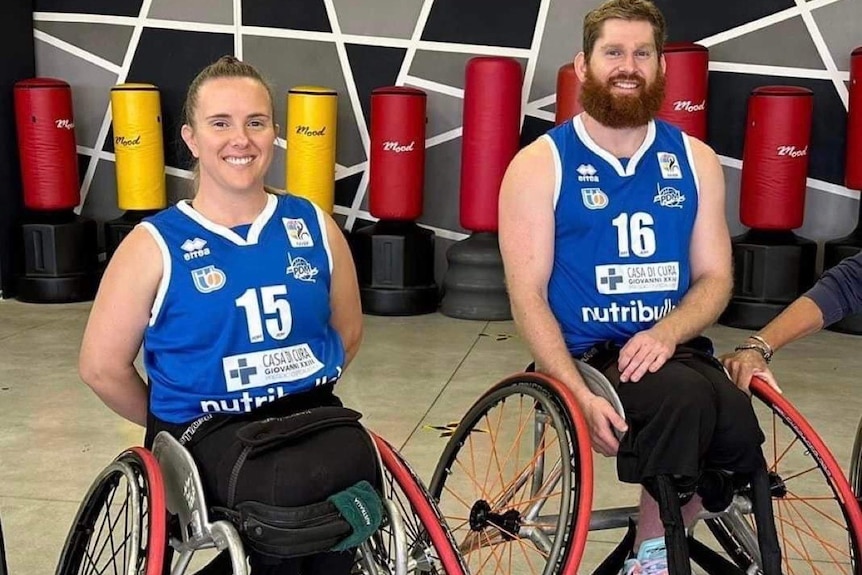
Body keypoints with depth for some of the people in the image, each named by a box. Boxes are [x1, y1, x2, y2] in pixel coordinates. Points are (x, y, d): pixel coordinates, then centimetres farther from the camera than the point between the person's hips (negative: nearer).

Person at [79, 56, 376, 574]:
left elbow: (348, 333, 19)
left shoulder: (315, 226, 7)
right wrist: (181, 424, 8)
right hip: (207, 431, -3)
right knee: (284, 491, -35)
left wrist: (301, 395, 11)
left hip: (313, 415, 4)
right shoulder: (155, 245, -3)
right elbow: (103, 367, 1)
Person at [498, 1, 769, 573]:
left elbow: (715, 277, 9)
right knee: (685, 399, -33)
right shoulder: (541, 164, -1)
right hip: (582, 356, -4)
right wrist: (580, 395, -21)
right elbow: (528, 296, -7)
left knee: (741, 426, -27)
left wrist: (667, 332, -14)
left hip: (671, 350, 4)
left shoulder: (695, 159, 10)